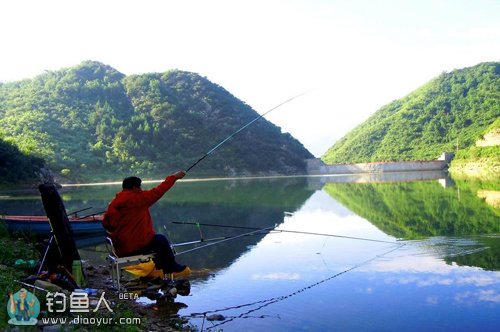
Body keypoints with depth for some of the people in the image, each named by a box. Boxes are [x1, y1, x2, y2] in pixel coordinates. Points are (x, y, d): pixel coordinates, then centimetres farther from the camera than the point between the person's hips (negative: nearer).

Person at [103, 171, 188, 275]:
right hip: (135, 246, -8)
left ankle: (162, 268, 34)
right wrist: (174, 177, -1)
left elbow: (106, 224, 8)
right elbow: (158, 191, -10)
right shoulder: (137, 198, -15)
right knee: (161, 239, 13)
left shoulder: (113, 203, 4)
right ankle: (173, 268, 25)